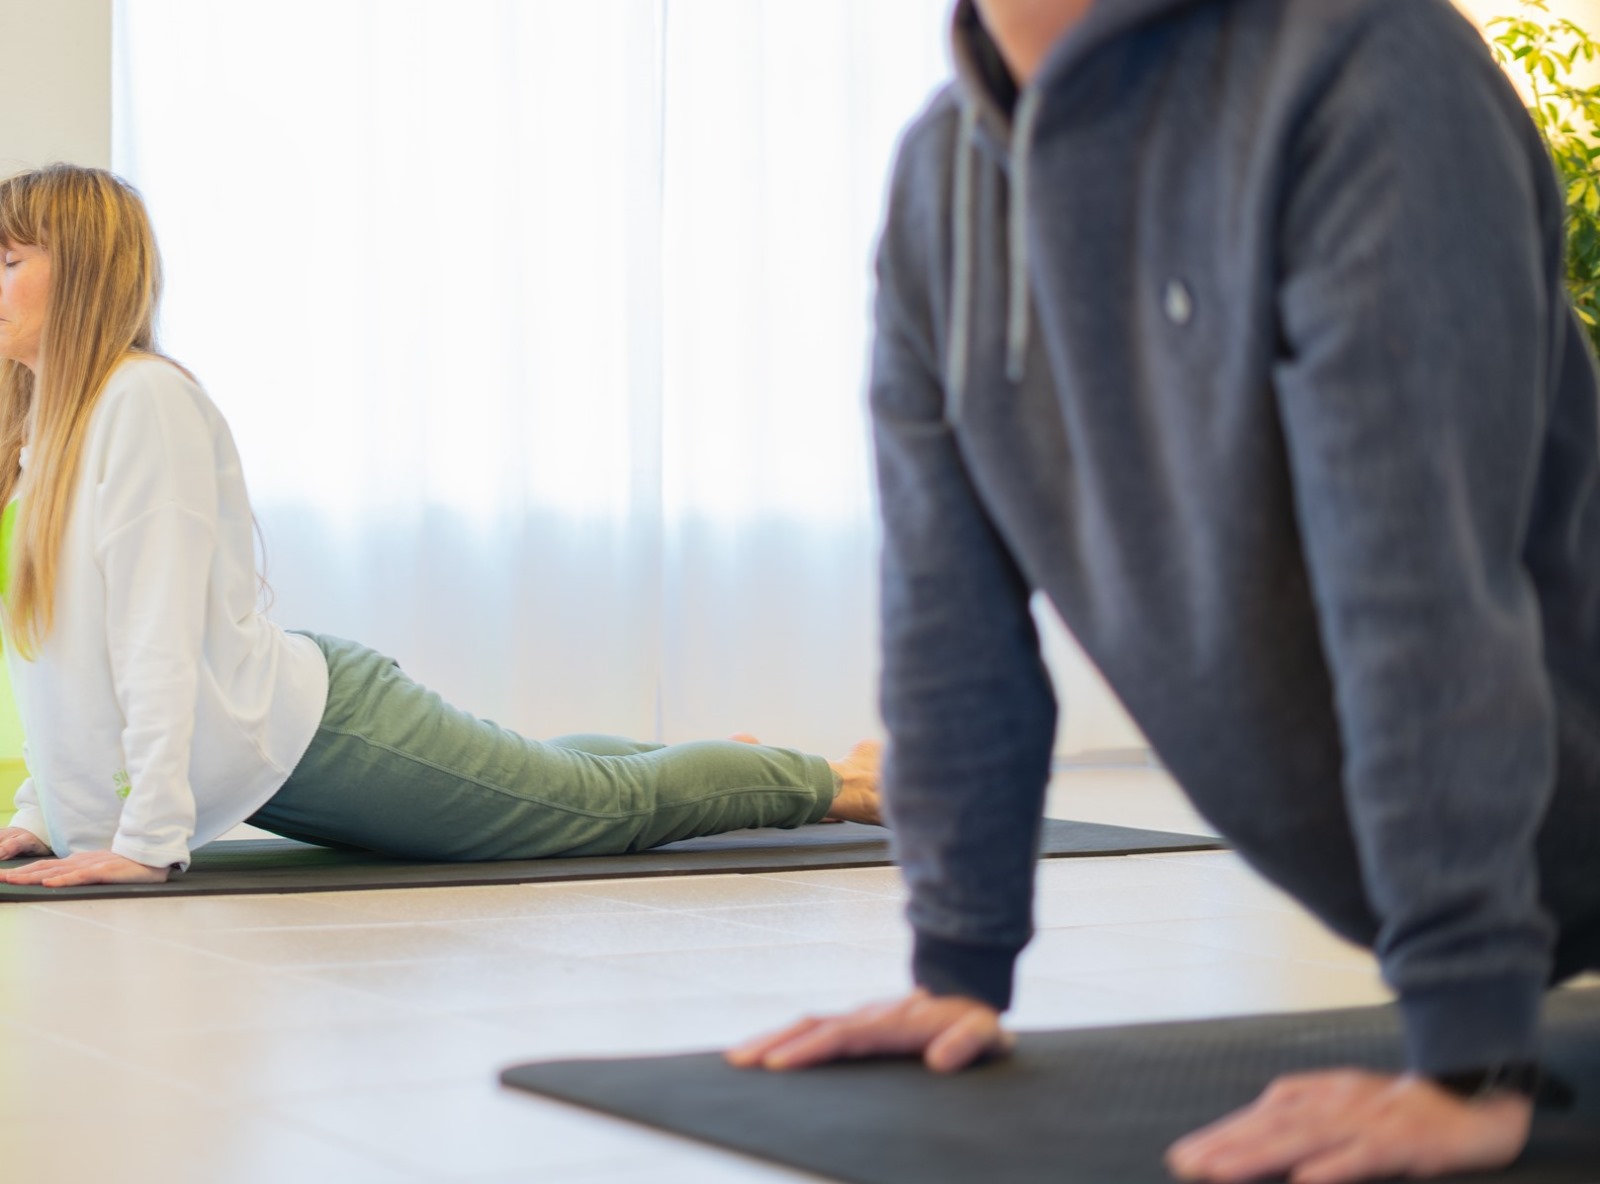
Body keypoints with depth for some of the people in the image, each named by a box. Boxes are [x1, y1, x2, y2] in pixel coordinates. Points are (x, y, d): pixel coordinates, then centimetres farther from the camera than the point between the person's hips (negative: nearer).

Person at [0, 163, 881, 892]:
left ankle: (850, 781, 26)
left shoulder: (144, 400, -21)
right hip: (266, 777, 8)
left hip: (311, 736, -8)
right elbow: (74, 661, 13)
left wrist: (148, 842, -28)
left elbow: (159, 638, -26)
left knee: (611, 804, 7)